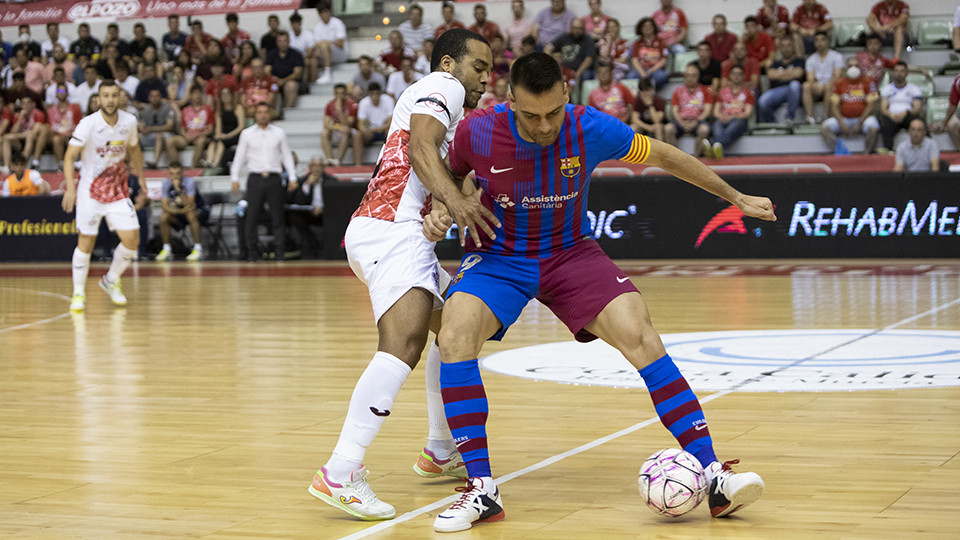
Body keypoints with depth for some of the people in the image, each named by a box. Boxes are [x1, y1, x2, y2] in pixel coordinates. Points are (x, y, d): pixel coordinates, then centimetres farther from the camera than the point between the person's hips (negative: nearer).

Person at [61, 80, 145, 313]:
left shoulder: (129, 121, -4)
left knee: (132, 239, -6)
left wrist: (141, 178, 17)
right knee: (86, 241, -1)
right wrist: (70, 186, -32)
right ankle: (78, 293, 13)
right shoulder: (88, 124, -17)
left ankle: (111, 280, 19)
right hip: (91, 189, -3)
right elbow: (69, 156, -19)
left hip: (118, 189, 3)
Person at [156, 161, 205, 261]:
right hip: (177, 215, 3)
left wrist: (178, 189, -39)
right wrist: (181, 211, -28)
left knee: (191, 214, -36)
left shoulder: (189, 182, -21)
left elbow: (189, 204, -31)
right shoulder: (166, 183, -11)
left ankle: (198, 249, -26)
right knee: (163, 217, -24)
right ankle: (167, 250, -10)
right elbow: (165, 206, -15)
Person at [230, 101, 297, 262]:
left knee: (278, 218, -3)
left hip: (274, 178, 0)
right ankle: (252, 253, 6)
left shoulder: (279, 133, 9)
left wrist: (292, 178, 4)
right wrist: (234, 178, 2)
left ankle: (279, 253, 1)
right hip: (255, 178, 0)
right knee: (252, 218, -1)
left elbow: (287, 156, 11)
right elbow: (239, 157, 9)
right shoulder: (247, 134, 7)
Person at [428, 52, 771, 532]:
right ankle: (480, 489, -21)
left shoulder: (591, 130, -17)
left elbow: (663, 155, 0)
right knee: (455, 334, -30)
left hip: (571, 253, 0)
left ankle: (712, 476, -20)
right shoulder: (477, 133, -18)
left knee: (638, 334, -23)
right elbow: (449, 176, 8)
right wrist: (437, 209, -15)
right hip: (499, 256, 0)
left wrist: (736, 197, 8)